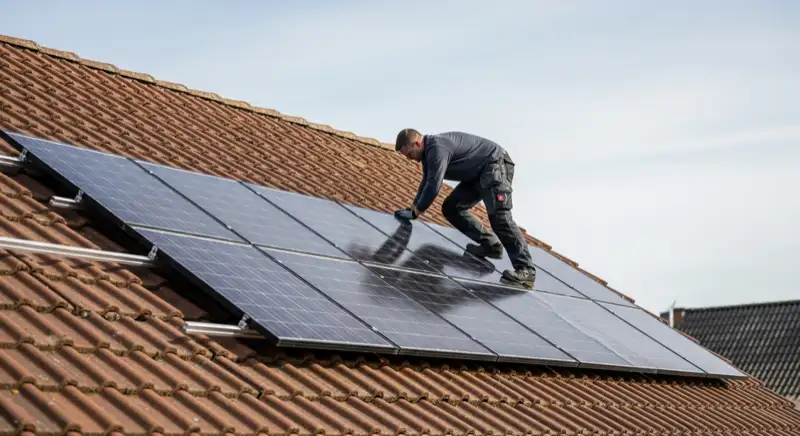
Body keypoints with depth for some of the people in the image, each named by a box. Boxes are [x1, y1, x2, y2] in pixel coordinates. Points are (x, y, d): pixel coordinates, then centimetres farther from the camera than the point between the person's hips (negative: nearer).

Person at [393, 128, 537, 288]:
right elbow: (426, 183, 20)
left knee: (498, 215, -24)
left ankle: (526, 270, -30)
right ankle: (490, 244, 6)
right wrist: (413, 208, 12)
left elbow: (433, 187, -27)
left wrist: (415, 212, -16)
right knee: (451, 208, 7)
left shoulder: (437, 149, -24)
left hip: (496, 164, -11)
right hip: (478, 174, 11)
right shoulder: (428, 151, 9)